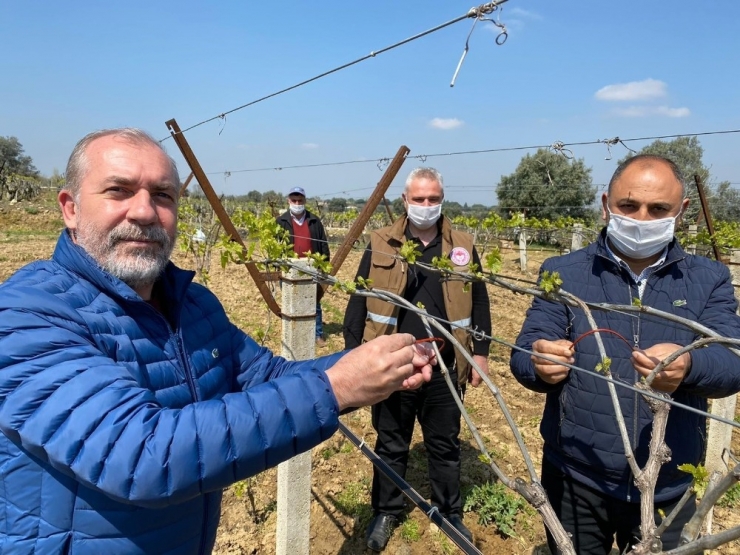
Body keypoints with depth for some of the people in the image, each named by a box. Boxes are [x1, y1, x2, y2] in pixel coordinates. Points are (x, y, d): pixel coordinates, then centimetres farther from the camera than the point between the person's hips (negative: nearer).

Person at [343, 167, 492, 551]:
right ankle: (386, 512, 34)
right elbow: (359, 302, 0)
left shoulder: (462, 247, 3)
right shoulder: (381, 245, -2)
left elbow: (478, 303, 8)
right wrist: (354, 353, -3)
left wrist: (481, 352, 5)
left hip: (445, 368, 1)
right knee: (391, 445, 15)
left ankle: (450, 512, 37)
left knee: (445, 445, 17)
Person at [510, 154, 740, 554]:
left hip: (670, 489, 2)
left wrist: (688, 366, -35)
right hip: (575, 482, -1)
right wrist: (542, 363, -35)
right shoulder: (564, 273, -5)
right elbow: (524, 354, -11)